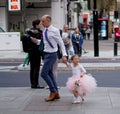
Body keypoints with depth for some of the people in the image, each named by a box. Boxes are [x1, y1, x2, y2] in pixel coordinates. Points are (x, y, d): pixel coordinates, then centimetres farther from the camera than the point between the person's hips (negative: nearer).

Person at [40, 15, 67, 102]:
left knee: (44, 73, -10)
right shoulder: (45, 31, 8)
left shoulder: (54, 31, -15)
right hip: (46, 54, 8)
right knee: (50, 74, 12)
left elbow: (61, 43, -12)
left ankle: (53, 92, 2)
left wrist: (64, 55, -17)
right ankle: (56, 93, 20)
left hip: (51, 55, -8)